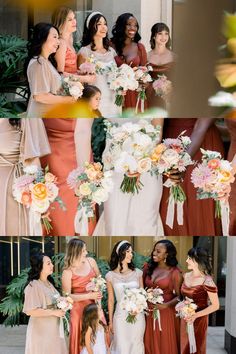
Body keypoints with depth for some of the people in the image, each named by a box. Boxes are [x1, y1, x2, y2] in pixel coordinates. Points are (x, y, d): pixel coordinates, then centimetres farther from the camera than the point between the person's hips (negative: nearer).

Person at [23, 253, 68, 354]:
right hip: (41, 330, -8)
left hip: (54, 328, 8)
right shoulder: (33, 286, -18)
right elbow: (31, 311, -24)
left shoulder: (49, 283, 11)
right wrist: (54, 312, -19)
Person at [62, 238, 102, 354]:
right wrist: (89, 295, -18)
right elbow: (67, 296, -13)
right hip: (79, 308, -4)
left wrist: (98, 292, -7)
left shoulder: (91, 261, -1)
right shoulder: (67, 272, -12)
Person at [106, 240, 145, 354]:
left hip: (137, 316, 1)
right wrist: (110, 321, 8)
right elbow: (111, 300, 5)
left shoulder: (137, 273, 1)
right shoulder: (111, 275, -2)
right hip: (121, 316, -1)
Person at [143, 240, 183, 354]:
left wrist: (167, 304, -20)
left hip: (166, 313, -4)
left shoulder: (174, 272, -8)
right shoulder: (148, 268, 4)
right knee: (150, 343, 11)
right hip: (149, 312, 4)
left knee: (166, 345, 5)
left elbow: (179, 296, -6)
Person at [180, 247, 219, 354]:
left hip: (198, 319, -6)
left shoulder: (207, 281, -16)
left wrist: (195, 315, -20)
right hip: (185, 318, 6)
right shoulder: (186, 276, 3)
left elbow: (215, 306, -15)